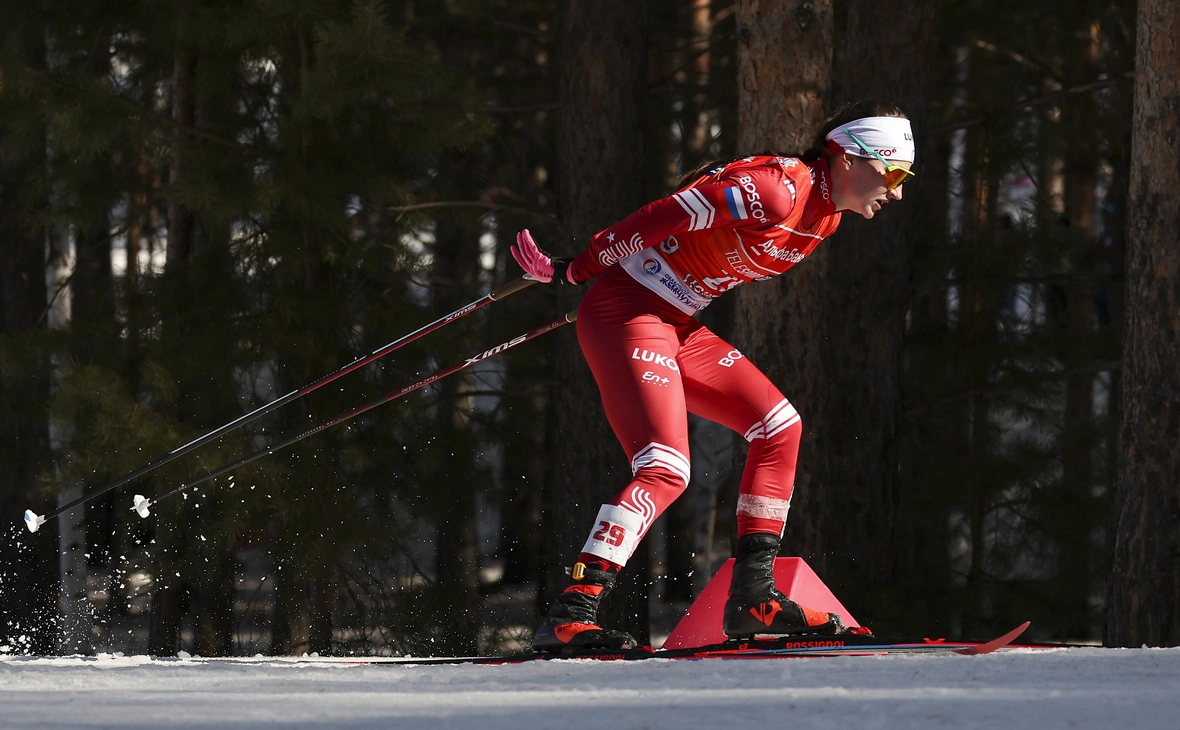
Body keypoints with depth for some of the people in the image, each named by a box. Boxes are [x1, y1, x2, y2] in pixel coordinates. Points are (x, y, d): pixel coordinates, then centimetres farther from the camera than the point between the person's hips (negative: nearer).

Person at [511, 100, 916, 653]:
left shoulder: (824, 215, 9)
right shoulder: (776, 190, -22)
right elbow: (662, 217, -21)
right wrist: (574, 271, -14)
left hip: (675, 326, 10)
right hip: (624, 315, -10)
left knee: (779, 427, 6)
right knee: (666, 472, -21)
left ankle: (752, 598, 8)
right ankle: (570, 616, -25)